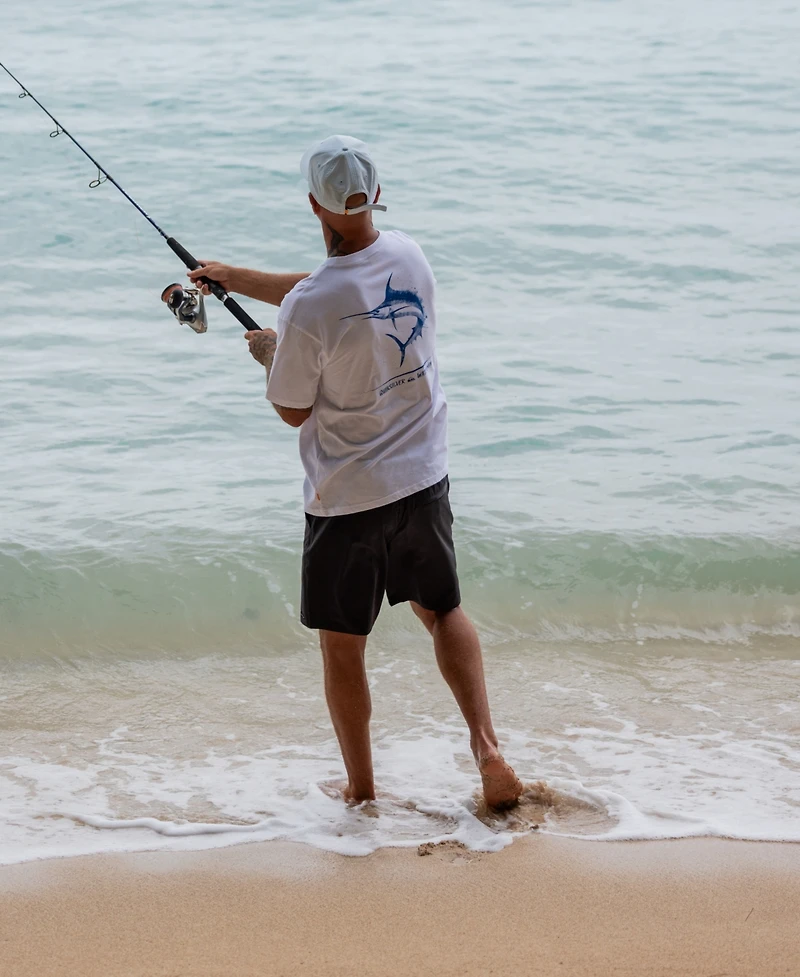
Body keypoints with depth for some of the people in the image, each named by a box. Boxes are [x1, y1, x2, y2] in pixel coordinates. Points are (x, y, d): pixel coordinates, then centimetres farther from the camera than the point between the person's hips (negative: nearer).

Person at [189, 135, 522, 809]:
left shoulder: (308, 309, -24)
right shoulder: (408, 257, -5)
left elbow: (293, 411, -9)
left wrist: (270, 354, 11)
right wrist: (231, 276, 20)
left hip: (348, 498, -5)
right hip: (424, 476, 6)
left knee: (342, 646, 11)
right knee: (441, 609, 24)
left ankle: (362, 792, 21)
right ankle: (486, 743, 10)